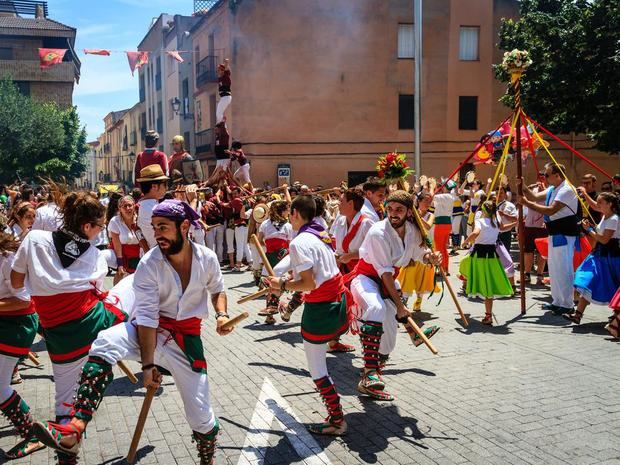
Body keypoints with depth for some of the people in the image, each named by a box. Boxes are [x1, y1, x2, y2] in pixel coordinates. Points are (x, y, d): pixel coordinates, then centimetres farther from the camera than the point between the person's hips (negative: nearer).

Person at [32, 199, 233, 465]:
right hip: (150, 331, -1)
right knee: (104, 344, -33)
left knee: (201, 415, -3)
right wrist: (148, 364, -20)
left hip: (187, 337, 1)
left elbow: (217, 290, 12)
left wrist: (221, 314, -8)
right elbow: (147, 316, -18)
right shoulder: (149, 264, -16)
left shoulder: (207, 258, -8)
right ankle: (73, 433, -39)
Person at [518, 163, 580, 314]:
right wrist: (524, 187, -5)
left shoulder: (566, 190, -18)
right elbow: (535, 197, 10)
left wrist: (527, 203, -24)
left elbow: (551, 210, -26)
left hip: (565, 235, -10)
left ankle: (567, 305, 3)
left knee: (563, 269, -5)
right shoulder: (552, 189, 12)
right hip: (555, 233, 10)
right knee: (554, 269, 16)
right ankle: (557, 301, 28)